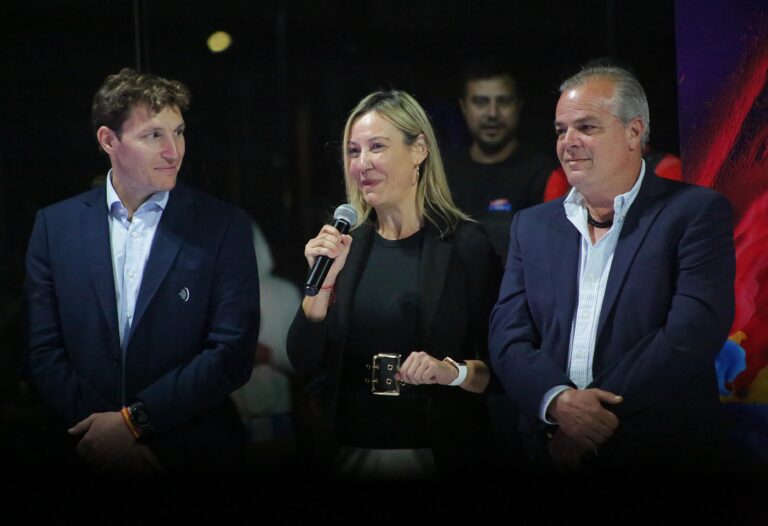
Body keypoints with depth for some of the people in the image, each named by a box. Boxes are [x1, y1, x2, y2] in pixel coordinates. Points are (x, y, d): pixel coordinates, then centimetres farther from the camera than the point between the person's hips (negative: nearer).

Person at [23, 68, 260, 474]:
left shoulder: (226, 227, -4)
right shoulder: (55, 225, 2)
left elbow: (232, 353, -10)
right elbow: (41, 351, -1)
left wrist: (135, 421, -14)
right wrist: (97, 431, -14)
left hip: (194, 456, -1)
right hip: (87, 456, 1)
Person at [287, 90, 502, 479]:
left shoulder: (466, 244, -6)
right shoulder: (344, 245, 4)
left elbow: (499, 367, -5)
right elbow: (304, 364, -1)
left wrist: (454, 372, -23)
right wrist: (323, 282, -12)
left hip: (433, 452, -3)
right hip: (345, 450, 3)